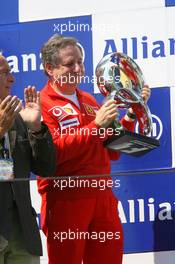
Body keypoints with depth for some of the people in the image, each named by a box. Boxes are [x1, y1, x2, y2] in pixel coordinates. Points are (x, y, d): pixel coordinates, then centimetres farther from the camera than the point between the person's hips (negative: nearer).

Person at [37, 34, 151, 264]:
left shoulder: (89, 101, 19)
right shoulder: (42, 104, -3)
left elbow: (112, 151, 20)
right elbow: (52, 152, -18)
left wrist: (130, 115, 9)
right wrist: (95, 126, -20)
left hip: (103, 198, 6)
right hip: (66, 200, -6)